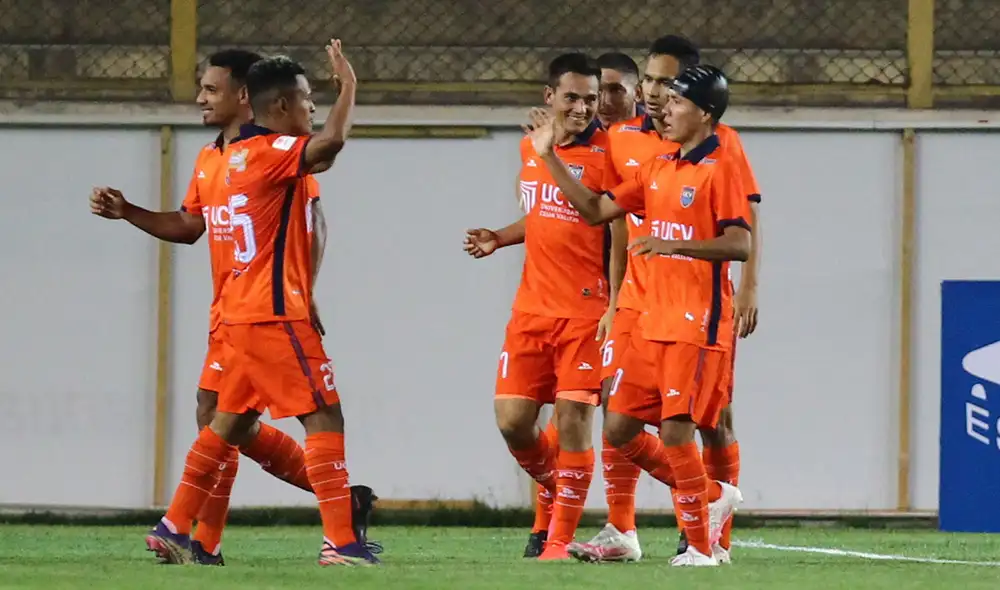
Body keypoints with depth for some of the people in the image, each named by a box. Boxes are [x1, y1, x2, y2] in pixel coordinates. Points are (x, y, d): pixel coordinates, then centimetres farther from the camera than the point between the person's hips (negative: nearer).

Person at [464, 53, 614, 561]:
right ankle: (559, 493, 27)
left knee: (574, 418, -6)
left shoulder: (607, 153, -9)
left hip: (586, 310, -6)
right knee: (512, 419, 2)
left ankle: (560, 539, 1)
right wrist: (498, 239, 12)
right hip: (532, 308, 6)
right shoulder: (530, 147, 11)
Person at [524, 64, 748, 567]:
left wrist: (674, 243, -30)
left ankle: (701, 545, 2)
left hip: (697, 326, -8)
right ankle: (713, 497, 23)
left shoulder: (718, 168, -10)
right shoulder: (657, 170, 14)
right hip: (653, 325, 8)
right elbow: (597, 210, 18)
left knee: (675, 432, -11)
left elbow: (740, 244, -19)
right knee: (619, 430, 8)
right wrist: (549, 157, 13)